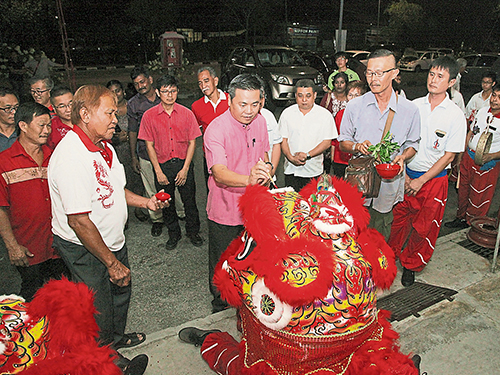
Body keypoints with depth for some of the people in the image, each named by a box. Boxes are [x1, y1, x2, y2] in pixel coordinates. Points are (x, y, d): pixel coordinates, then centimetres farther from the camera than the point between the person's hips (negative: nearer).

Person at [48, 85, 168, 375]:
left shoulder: (104, 146, 2)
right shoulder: (71, 157, -29)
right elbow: (78, 220, -30)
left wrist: (146, 202, 2)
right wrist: (112, 263, -23)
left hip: (113, 239, 9)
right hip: (85, 250, -9)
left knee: (121, 292, 27)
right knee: (100, 311, 11)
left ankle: (117, 337, 55)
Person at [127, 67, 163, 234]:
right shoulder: (133, 104, 2)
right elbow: (132, 132, 7)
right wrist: (133, 157, 6)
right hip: (146, 154, 0)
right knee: (151, 190, 7)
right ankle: (157, 219, 25)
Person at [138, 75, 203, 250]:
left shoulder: (186, 113, -3)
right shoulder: (149, 115, -3)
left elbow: (192, 142, 0)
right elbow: (149, 145, -1)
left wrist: (185, 168, -7)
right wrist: (158, 171, -6)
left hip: (183, 163, 0)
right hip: (162, 165, 0)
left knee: (189, 201, 7)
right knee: (167, 203, 12)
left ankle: (193, 232, 30)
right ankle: (174, 234, 34)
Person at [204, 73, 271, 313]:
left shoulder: (260, 122, -2)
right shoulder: (216, 129, -22)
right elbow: (219, 173, -36)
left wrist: (265, 172, 5)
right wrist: (248, 179, -53)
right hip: (225, 212, -5)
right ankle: (220, 307, 39)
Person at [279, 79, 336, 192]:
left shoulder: (325, 115, 1)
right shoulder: (287, 113, 6)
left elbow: (327, 142, -3)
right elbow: (283, 139, 4)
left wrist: (308, 155, -15)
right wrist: (291, 157, -12)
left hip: (314, 171, -1)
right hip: (291, 170, 2)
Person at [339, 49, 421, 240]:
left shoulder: (409, 110, 0)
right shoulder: (354, 106, 0)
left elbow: (412, 145, 10)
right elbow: (343, 143, 6)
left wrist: (403, 156, -12)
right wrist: (357, 146, -15)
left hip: (388, 182, 0)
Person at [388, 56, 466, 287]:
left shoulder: (456, 115, -9)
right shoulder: (413, 105, -1)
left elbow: (449, 156, -9)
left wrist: (421, 181, -13)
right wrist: (402, 173, -6)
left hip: (434, 179, -2)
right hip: (405, 175, 2)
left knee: (424, 227, 8)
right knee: (400, 218, 13)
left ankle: (411, 266, 29)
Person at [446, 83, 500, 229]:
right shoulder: (483, 111, 2)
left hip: (488, 164, -5)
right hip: (469, 156, 6)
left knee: (478, 197, 6)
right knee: (463, 189, 15)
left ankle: (471, 224, 25)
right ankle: (461, 218, 33)